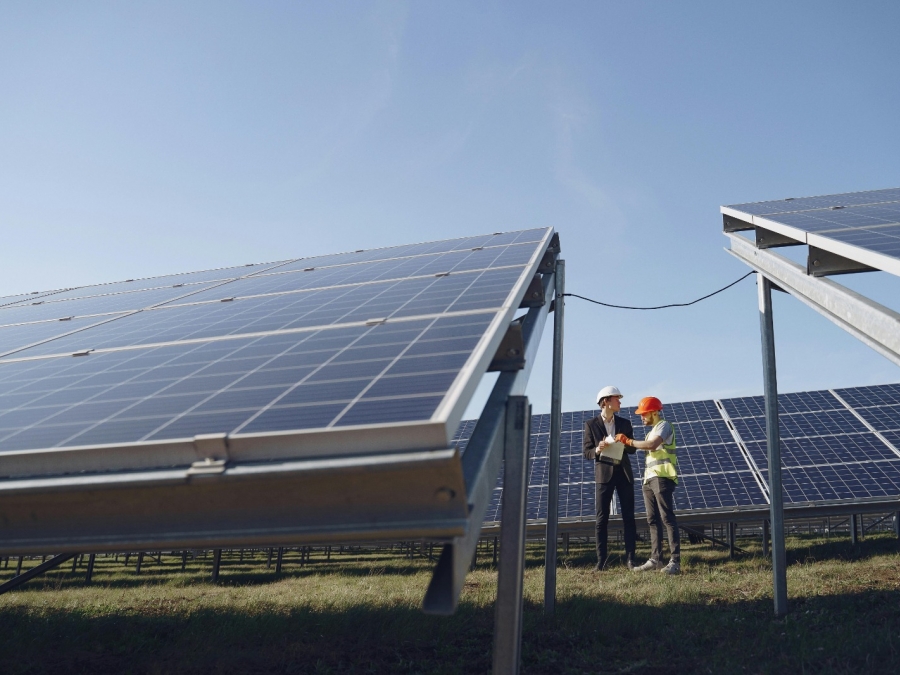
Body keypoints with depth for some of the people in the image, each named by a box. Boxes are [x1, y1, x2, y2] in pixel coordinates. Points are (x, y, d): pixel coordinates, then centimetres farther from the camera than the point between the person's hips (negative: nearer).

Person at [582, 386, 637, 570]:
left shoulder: (624, 423, 9)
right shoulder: (591, 424, 1)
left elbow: (632, 449, 9)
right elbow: (586, 452, -1)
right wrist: (597, 450, -23)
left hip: (623, 472, 3)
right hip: (604, 473, -3)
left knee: (628, 516, 2)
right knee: (602, 518, -1)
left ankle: (630, 557, 6)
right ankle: (601, 559, 4)